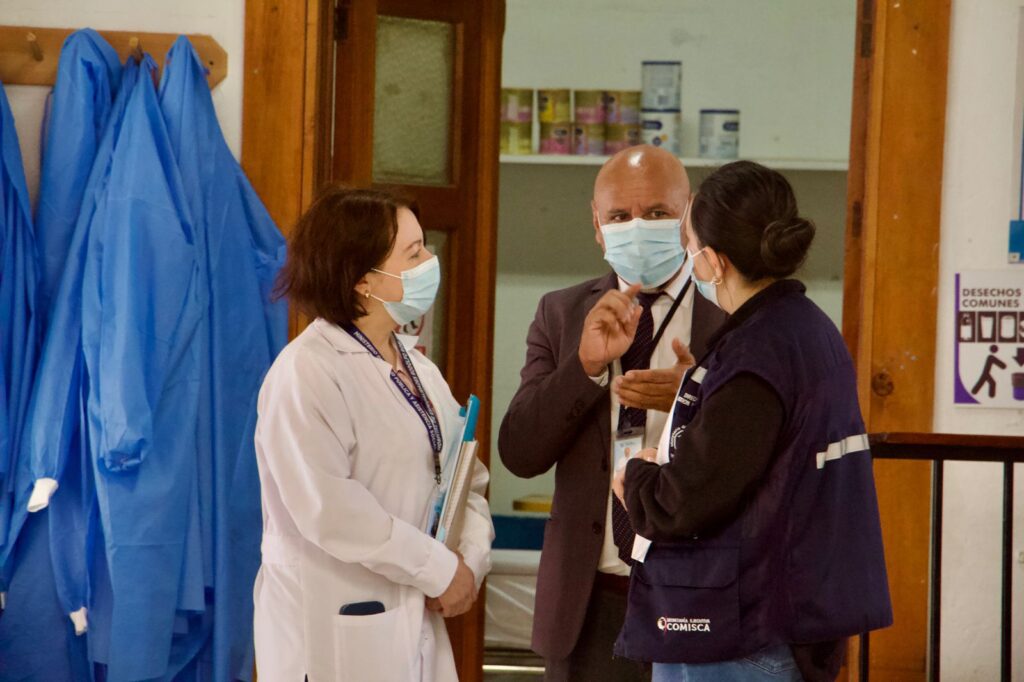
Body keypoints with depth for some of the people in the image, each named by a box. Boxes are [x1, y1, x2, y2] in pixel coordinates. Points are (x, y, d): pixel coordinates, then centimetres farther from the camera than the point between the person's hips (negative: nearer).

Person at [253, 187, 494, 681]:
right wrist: (440, 570, -16)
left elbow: (467, 481, 13)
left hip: (416, 621, 7)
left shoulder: (420, 372, 13)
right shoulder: (307, 372, -13)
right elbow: (328, 508, -22)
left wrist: (471, 559, -6)